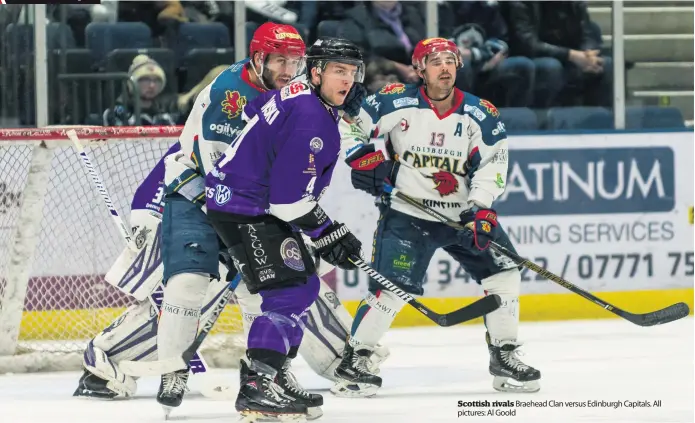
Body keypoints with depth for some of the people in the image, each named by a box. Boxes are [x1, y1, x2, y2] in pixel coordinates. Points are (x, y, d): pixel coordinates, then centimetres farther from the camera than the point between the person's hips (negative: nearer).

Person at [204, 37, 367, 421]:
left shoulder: (296, 92, 8)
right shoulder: (312, 120, -23)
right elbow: (290, 198, -25)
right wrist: (327, 234, -11)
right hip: (243, 210, -11)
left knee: (303, 287, 15)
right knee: (289, 294, -17)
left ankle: (271, 374, 21)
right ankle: (255, 390, -21)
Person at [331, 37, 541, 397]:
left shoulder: (480, 115, -3)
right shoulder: (395, 103, -10)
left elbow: (491, 165, -8)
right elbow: (346, 123, -2)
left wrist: (481, 211, -21)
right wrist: (363, 159, -15)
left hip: (462, 213, 4)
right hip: (407, 214, -4)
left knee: (503, 270, -2)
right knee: (393, 287, -16)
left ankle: (503, 356, 12)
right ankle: (352, 361, -3)